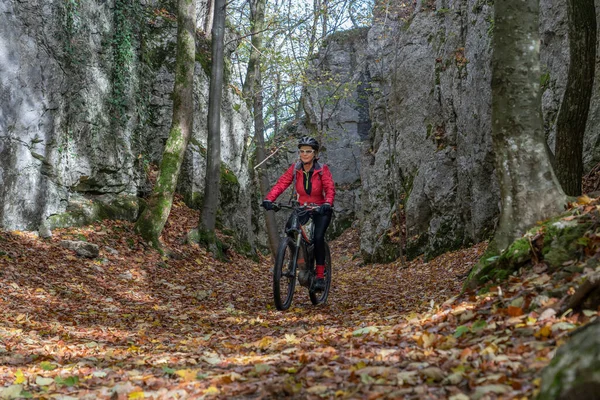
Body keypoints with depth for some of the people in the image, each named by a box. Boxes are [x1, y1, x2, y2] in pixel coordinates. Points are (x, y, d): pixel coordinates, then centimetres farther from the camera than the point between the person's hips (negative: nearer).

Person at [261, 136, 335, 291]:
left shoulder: (322, 169, -13)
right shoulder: (295, 168, -7)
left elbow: (330, 188, -25)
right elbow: (281, 183, -18)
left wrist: (327, 203, -45)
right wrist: (269, 199, -34)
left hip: (321, 210, -3)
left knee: (318, 237, -23)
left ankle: (320, 276, -13)